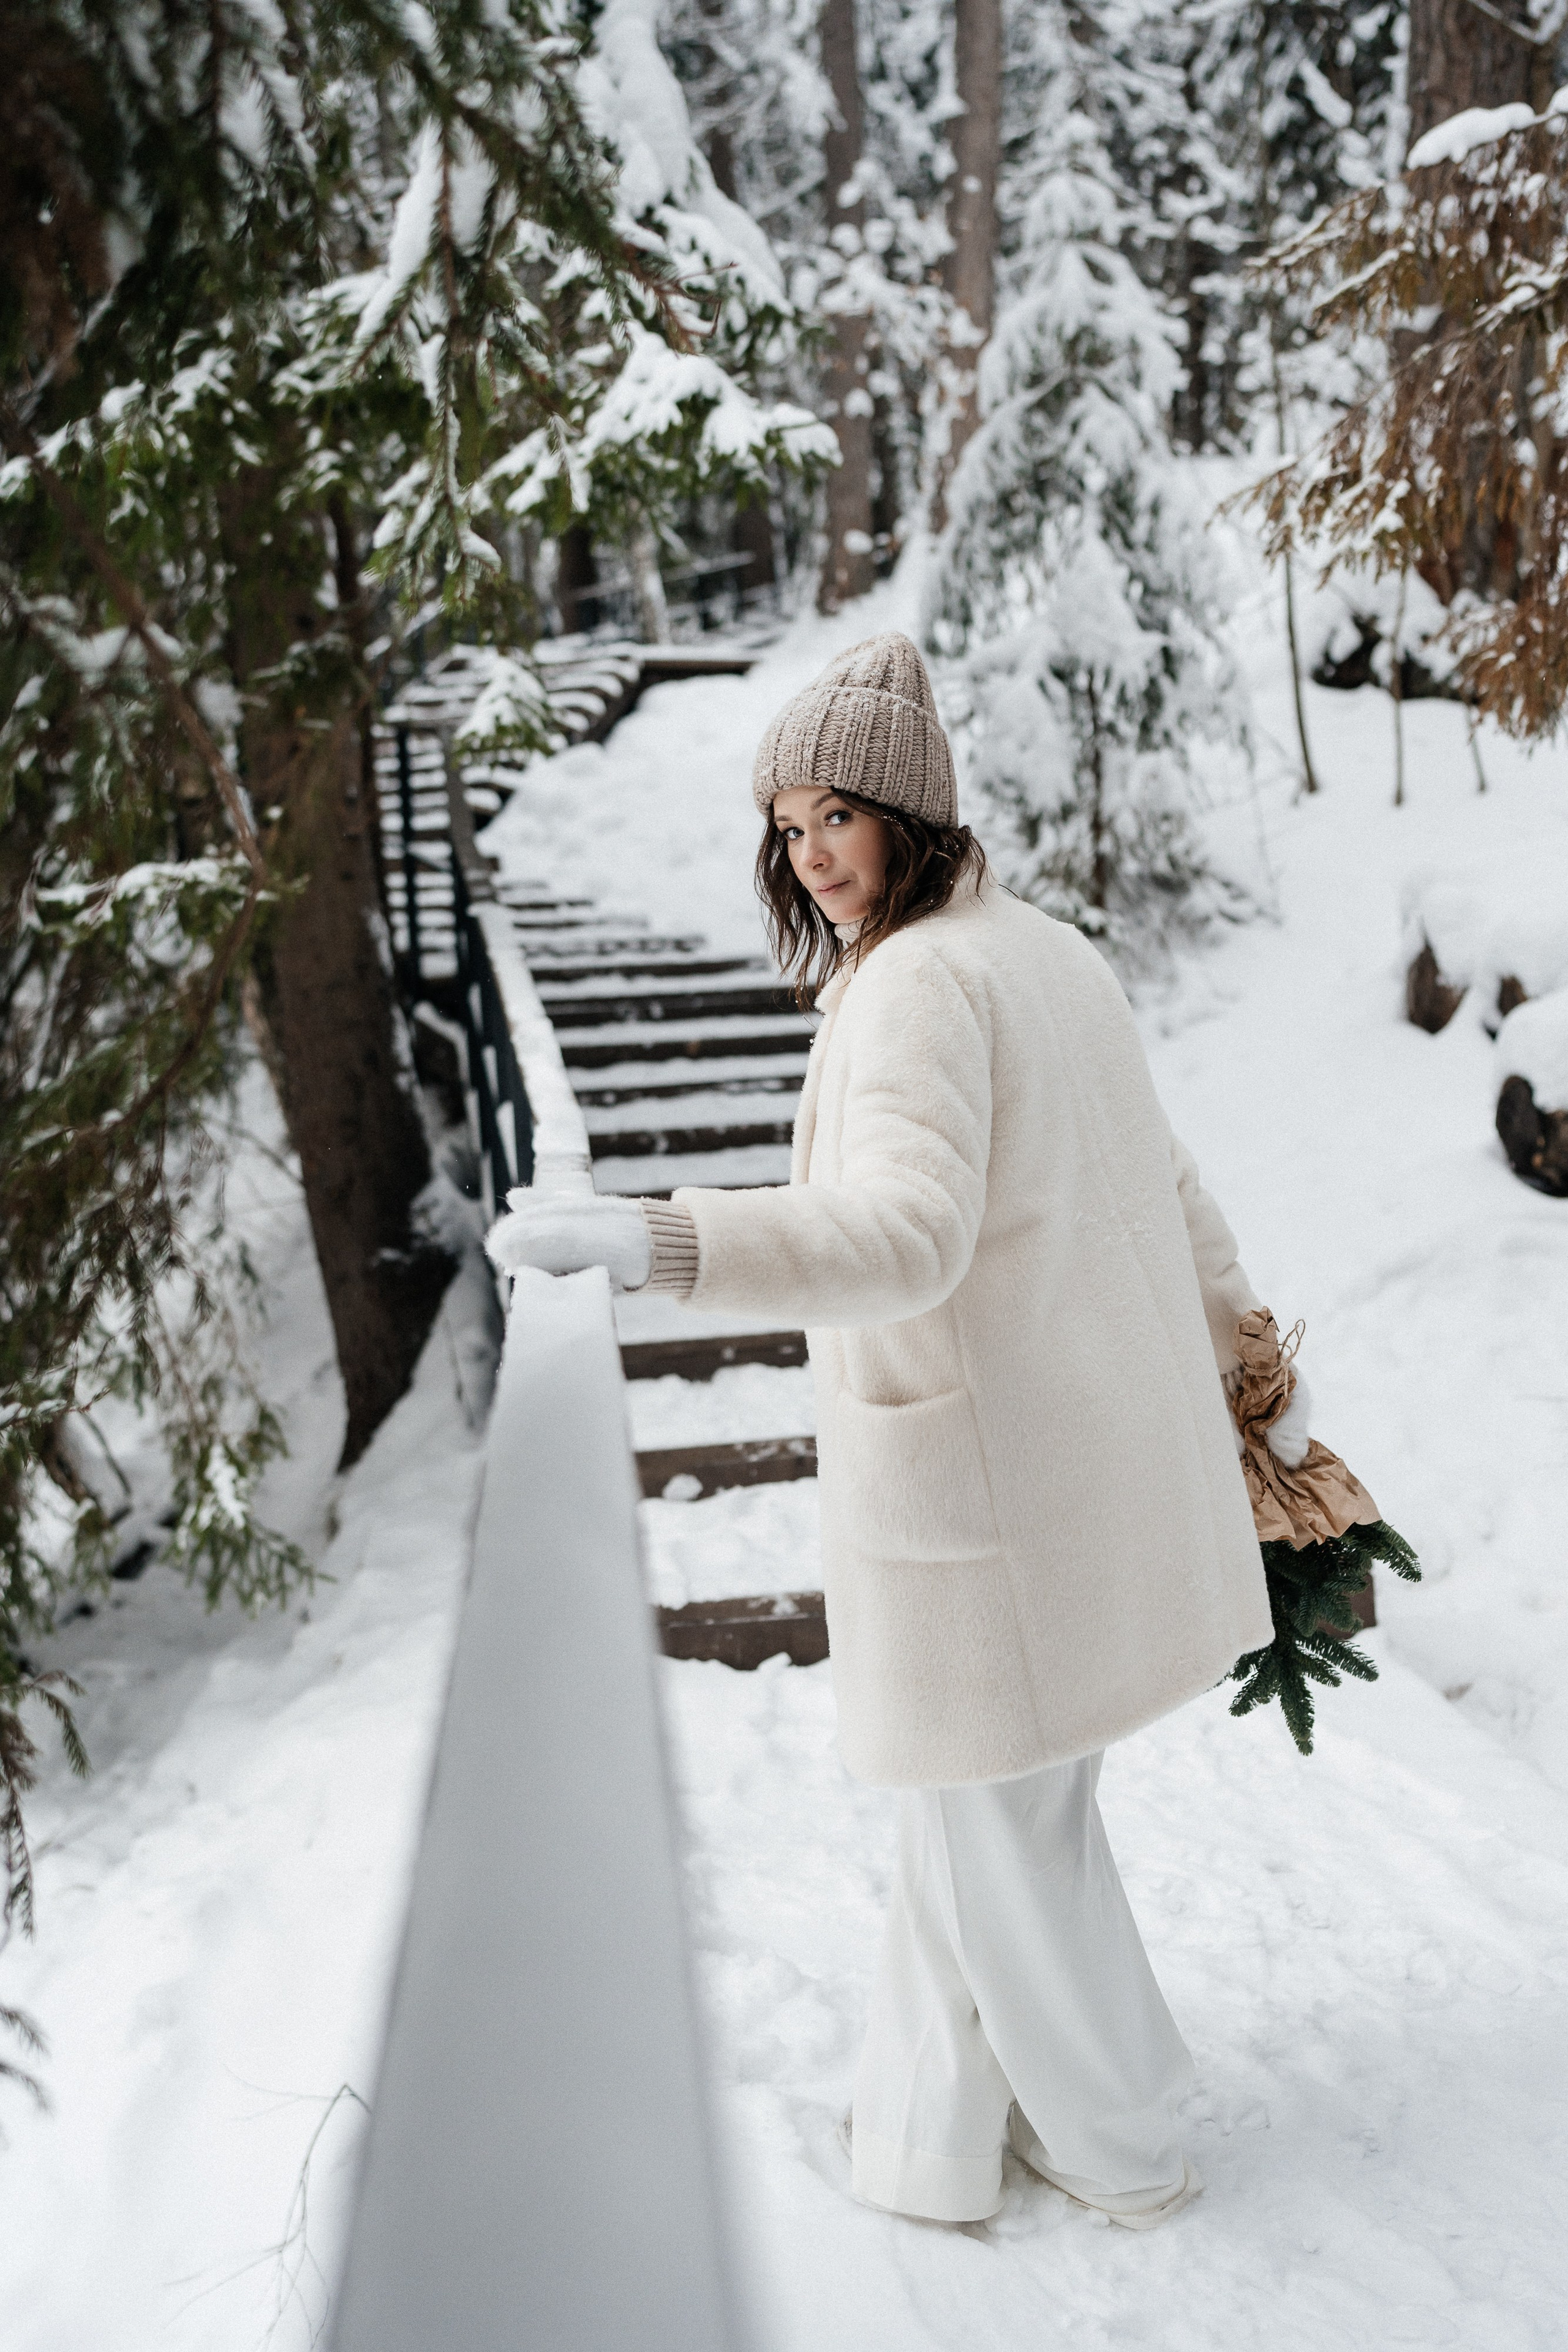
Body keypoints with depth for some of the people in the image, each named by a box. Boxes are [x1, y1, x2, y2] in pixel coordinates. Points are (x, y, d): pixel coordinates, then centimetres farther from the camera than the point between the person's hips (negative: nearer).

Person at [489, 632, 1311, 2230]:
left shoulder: (919, 983, -19)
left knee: (1001, 1825, 12)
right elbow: (1162, 1188, 17)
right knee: (969, 1803, 22)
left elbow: (908, 1231, -34)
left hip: (983, 1481, -9)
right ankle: (935, 2140, 39)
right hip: (1113, 1452, 10)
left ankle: (1119, 2145, 35)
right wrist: (1250, 1366, 27)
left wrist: (643, 1240, -45)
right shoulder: (1051, 951, 10)